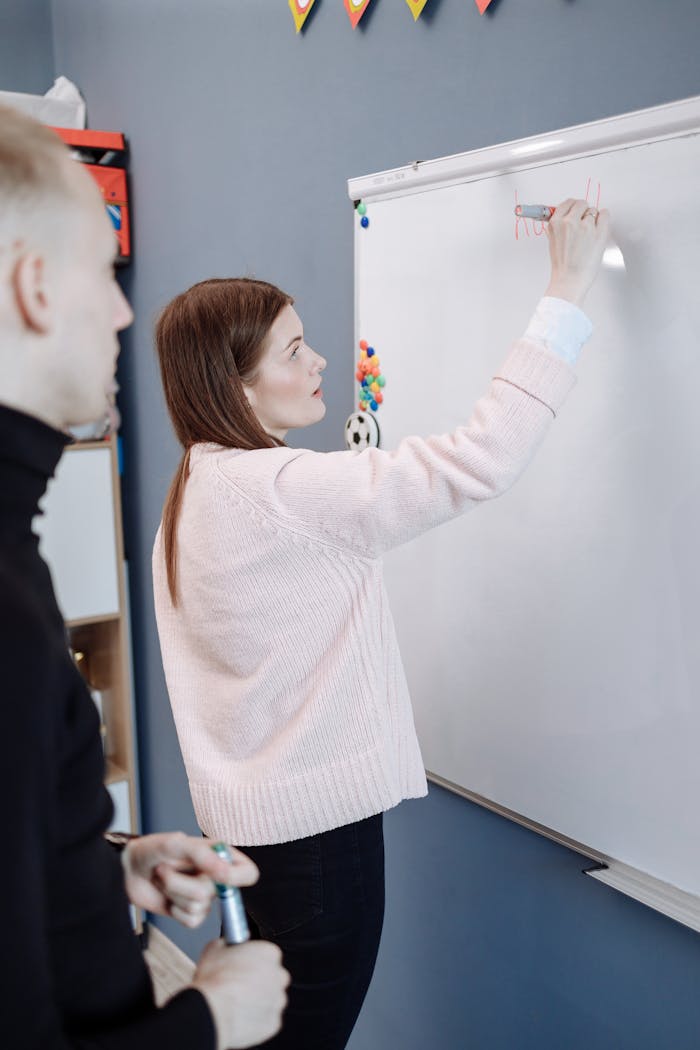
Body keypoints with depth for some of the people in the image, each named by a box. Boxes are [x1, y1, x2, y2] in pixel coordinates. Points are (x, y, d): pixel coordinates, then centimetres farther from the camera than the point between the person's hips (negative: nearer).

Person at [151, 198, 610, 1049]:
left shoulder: (194, 490, 5)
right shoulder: (279, 489, -24)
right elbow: (479, 462, -29)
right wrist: (568, 290, -22)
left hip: (242, 812, 9)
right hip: (313, 820, -9)